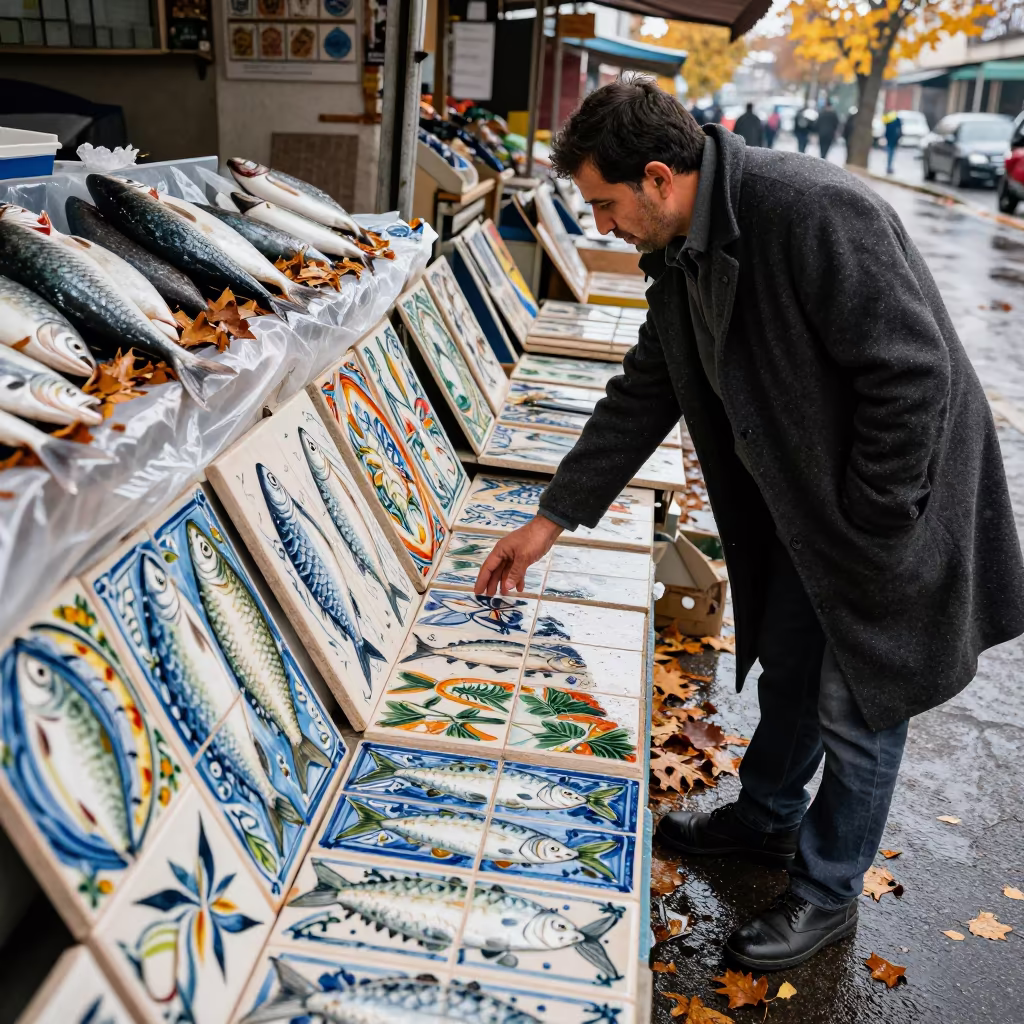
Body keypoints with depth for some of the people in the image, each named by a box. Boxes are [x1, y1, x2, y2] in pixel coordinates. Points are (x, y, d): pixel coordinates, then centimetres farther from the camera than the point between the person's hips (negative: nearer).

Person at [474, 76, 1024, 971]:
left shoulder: (814, 211, -29)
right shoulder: (681, 256, 0)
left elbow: (912, 373, -28)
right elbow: (644, 396, 6)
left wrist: (866, 530, -20)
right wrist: (552, 520, 7)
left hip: (892, 504, -8)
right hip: (797, 507, 8)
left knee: (858, 710, 7)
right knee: (788, 668, 22)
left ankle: (827, 894, 29)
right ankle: (767, 818, 46)